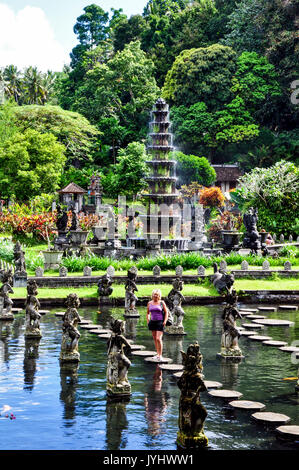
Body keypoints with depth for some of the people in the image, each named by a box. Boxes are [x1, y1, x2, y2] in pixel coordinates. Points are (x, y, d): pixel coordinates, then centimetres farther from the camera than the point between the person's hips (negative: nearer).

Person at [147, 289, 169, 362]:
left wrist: (165, 321, -8)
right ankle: (157, 354, 20)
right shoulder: (149, 303, 9)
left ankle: (160, 355, -8)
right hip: (152, 322, 5)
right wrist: (148, 321, 8)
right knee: (154, 339, 9)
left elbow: (166, 312, 2)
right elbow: (148, 313, 20)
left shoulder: (162, 303, -1)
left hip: (160, 322, -5)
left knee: (158, 339, -14)